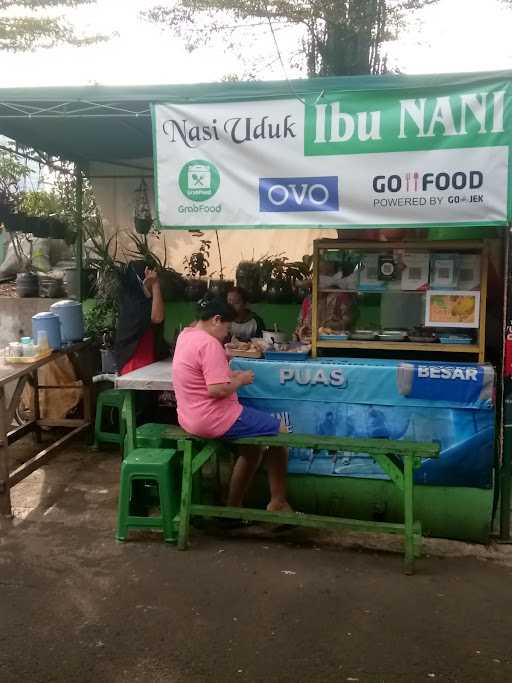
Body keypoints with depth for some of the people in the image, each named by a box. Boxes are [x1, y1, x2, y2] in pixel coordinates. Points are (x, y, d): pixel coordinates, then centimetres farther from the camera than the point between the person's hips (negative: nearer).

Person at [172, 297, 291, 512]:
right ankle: (278, 502, 14)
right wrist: (240, 380, -11)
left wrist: (230, 375, 10)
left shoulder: (185, 335, 9)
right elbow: (217, 390, -27)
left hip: (192, 417, 10)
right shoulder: (209, 343, -22)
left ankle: (234, 507, 24)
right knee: (280, 431, 4)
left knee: (254, 443, 24)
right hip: (213, 420, -10)